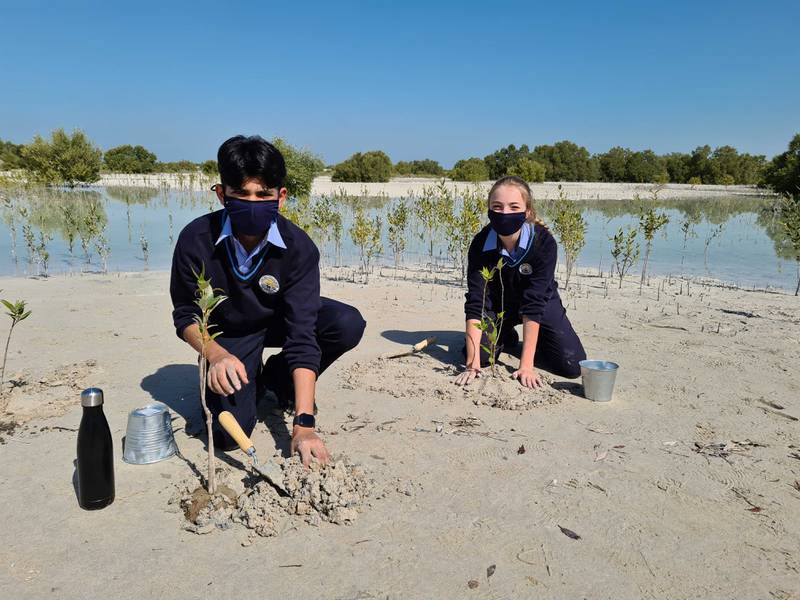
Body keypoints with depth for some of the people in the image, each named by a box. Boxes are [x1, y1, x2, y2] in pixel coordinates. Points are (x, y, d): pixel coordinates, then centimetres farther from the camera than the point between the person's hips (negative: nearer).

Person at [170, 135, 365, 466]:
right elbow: (185, 315, -13)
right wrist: (216, 355, -35)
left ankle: (277, 377, 1)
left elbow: (302, 335, -32)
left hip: (278, 321, 2)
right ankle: (253, 382, 16)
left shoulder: (299, 247, -29)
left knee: (348, 324, -27)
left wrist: (304, 424, -38)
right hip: (227, 334, -1)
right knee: (230, 433, -22)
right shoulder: (196, 240, -26)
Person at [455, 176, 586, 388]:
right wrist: (473, 363, -37)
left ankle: (533, 340, 15)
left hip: (542, 302, -1)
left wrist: (526, 365, -37)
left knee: (572, 365, -16)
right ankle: (507, 338, 15)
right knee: (478, 354, -19)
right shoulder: (481, 244, -27)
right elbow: (475, 302, -30)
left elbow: (533, 303, -35)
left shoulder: (543, 242, -32)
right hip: (498, 303, 1)